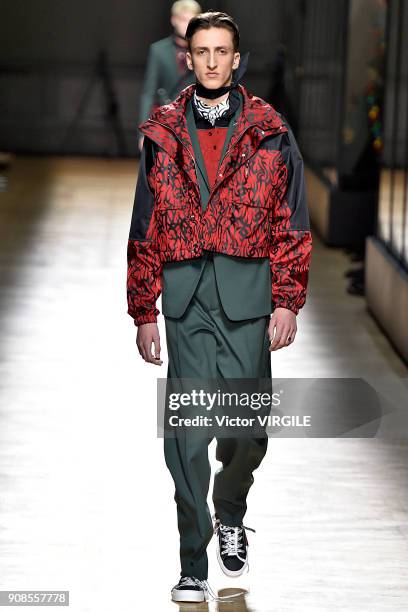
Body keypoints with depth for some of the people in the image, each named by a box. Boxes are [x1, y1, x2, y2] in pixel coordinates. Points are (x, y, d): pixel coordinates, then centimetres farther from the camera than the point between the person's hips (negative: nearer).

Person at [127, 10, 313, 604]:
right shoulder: (162, 134, 10)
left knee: (246, 428, 2)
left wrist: (287, 302, -1)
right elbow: (144, 230, 12)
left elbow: (292, 222, 5)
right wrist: (144, 312, 9)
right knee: (188, 430, -6)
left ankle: (231, 516, 34)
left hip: (248, 293, 0)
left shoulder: (268, 131, 6)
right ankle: (194, 565, 2)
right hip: (185, 293, 1)